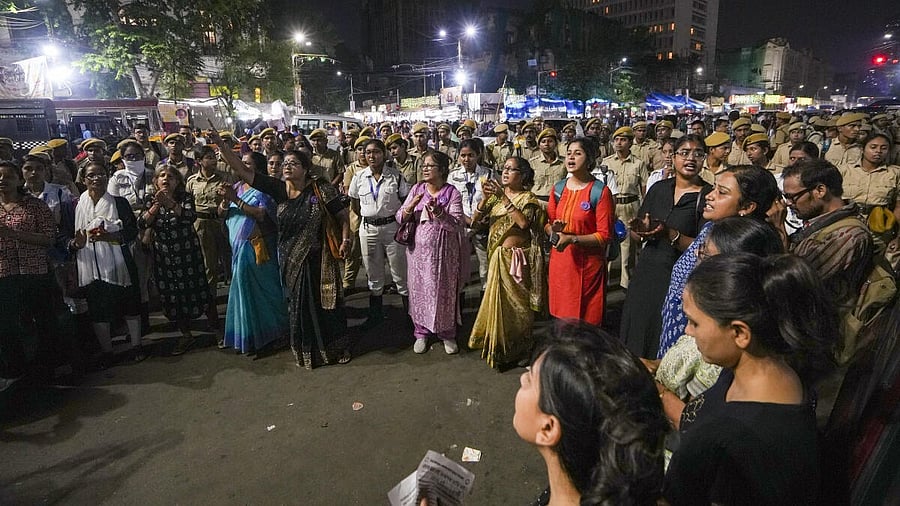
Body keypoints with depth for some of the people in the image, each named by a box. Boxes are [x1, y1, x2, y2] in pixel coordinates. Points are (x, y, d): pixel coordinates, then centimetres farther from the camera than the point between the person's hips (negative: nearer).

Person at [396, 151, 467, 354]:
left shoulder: (452, 193, -5)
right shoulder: (417, 189, 4)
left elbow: (457, 224, -14)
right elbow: (400, 218, 3)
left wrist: (438, 211, -29)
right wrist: (411, 206, -17)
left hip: (443, 250, -3)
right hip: (419, 248, 3)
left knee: (444, 291, 6)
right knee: (419, 290, 9)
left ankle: (447, 334, 23)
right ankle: (421, 333, 26)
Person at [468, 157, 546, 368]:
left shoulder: (528, 199, -6)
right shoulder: (496, 195, 8)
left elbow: (524, 222, -25)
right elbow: (476, 217, 0)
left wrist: (504, 198, -23)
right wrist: (485, 197, -16)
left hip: (517, 258, -5)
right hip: (498, 256, 5)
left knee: (515, 303, 4)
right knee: (497, 300, 11)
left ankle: (516, 349, 22)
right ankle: (498, 346, 29)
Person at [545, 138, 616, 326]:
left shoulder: (601, 192, -10)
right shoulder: (558, 188, 6)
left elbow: (605, 236, -12)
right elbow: (548, 223, 14)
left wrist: (572, 238, -21)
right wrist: (553, 230, -9)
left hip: (587, 265, -4)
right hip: (559, 263, 5)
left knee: (587, 320, 6)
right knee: (560, 316, 13)